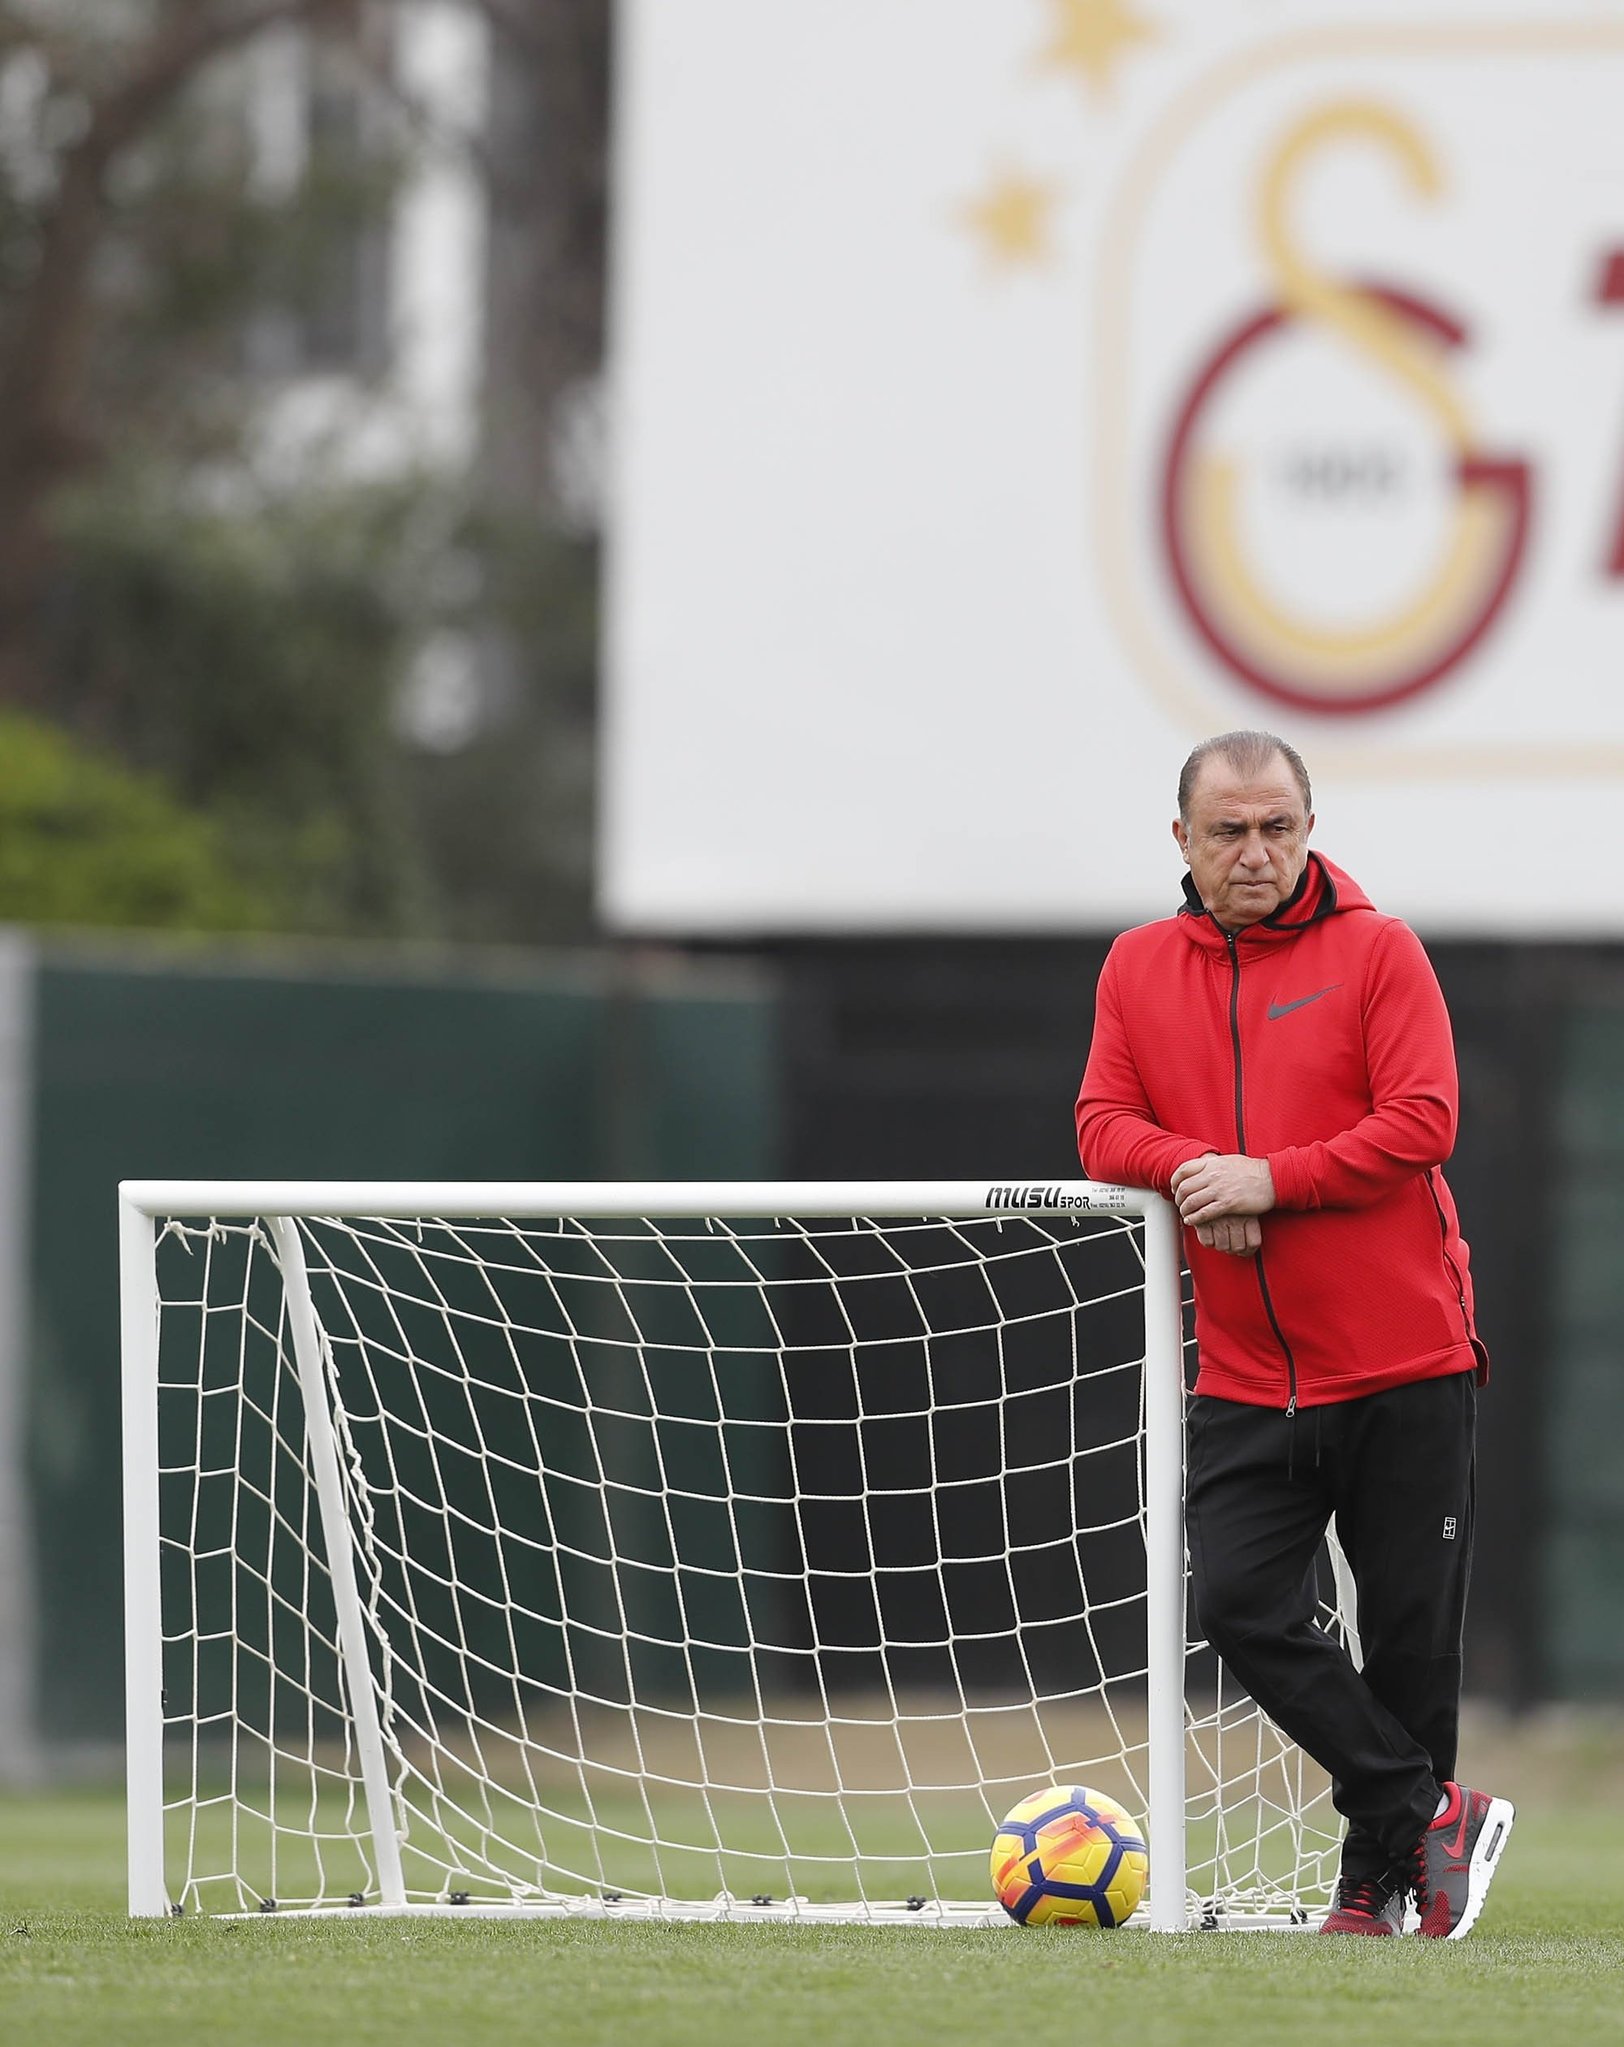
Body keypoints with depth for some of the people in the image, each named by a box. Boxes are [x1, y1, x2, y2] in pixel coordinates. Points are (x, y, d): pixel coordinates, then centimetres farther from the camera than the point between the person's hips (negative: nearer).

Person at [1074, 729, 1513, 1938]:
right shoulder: (1140, 969, 9)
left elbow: (1421, 1123, -11)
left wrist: (1269, 1179, -18)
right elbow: (1105, 1124, 5)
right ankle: (1432, 1814, -1)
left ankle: (1380, 1878, 16)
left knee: (1411, 1627, 1)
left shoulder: (1379, 952, -3)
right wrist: (1190, 1168, -15)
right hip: (1246, 1376, 3)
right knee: (1240, 1606, -12)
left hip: (1405, 1362, -3)